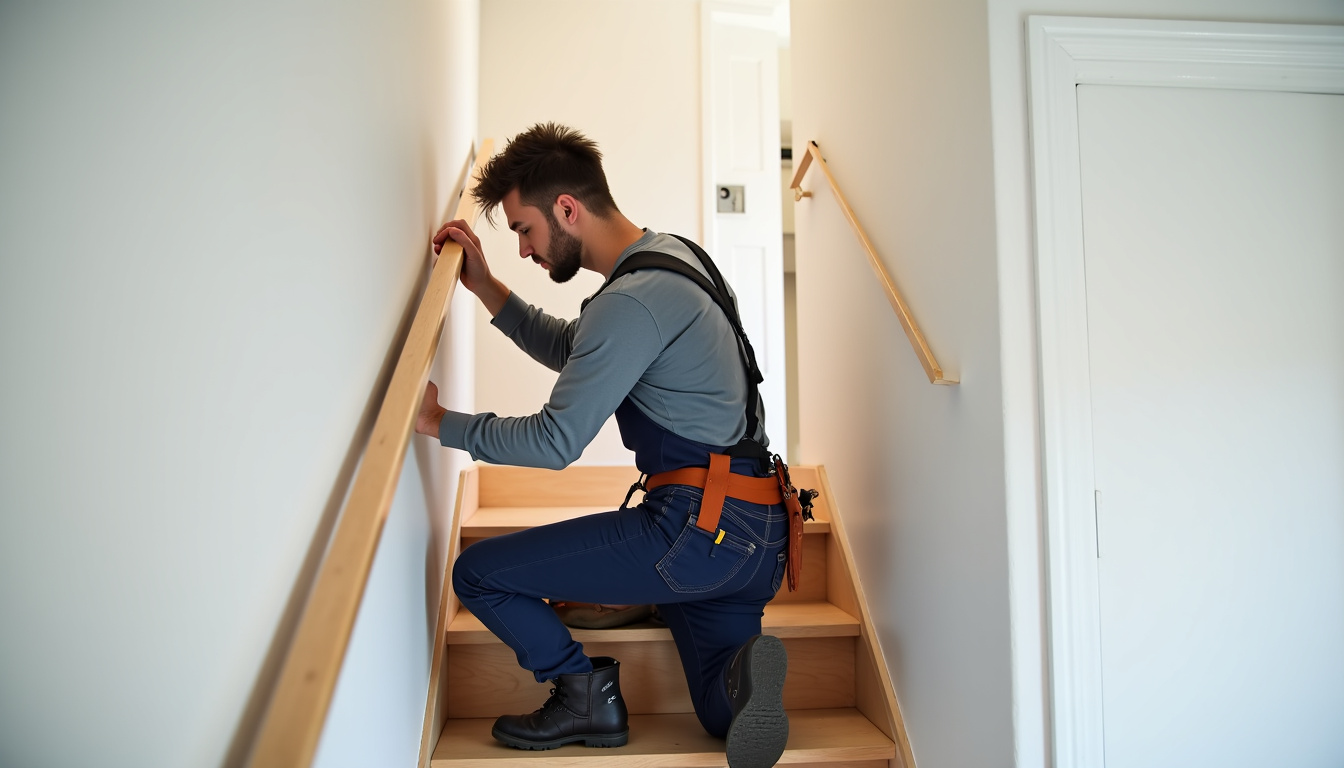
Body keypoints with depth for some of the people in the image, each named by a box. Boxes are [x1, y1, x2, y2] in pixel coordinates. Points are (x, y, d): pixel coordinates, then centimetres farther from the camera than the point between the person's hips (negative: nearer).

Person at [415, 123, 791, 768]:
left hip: (697, 529, -10)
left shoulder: (632, 300, -18)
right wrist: (483, 285, 18)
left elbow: (554, 441, -16)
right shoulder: (668, 255, 15)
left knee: (478, 573, -3)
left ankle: (586, 697, 10)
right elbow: (566, 348, 25)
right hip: (759, 536, 10)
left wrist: (439, 422, -2)